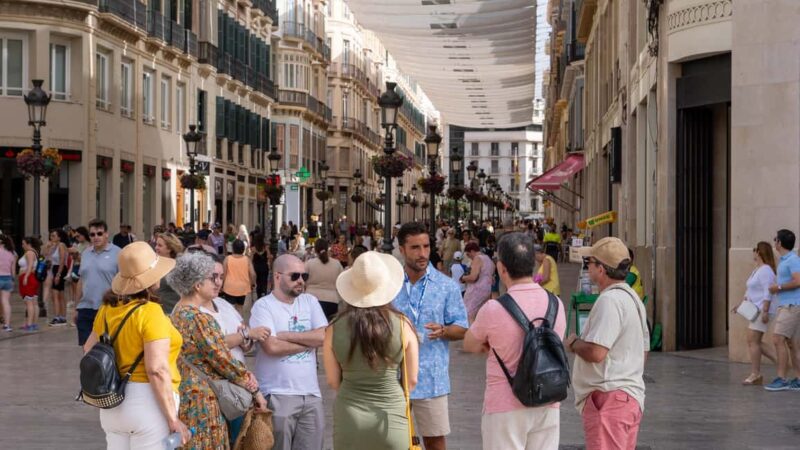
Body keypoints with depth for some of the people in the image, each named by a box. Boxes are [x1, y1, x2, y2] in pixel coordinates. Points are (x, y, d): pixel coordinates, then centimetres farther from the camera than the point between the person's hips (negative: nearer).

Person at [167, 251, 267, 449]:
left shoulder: (180, 310, 10)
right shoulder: (199, 318, -18)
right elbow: (223, 360, -17)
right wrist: (254, 389, -6)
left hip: (185, 394, 9)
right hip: (201, 400, -9)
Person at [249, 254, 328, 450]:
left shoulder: (310, 301, 11)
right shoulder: (263, 306, -5)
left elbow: (325, 337, -2)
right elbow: (272, 346, -18)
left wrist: (287, 335, -9)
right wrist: (310, 341, -5)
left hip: (311, 394, 5)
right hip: (278, 396, -5)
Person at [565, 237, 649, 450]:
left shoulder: (610, 300, -17)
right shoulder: (632, 298, 17)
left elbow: (596, 352, -25)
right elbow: (643, 351, 24)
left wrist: (573, 343, -5)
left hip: (609, 395, -11)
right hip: (631, 396, 11)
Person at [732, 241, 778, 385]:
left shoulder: (765, 270, -14)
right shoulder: (757, 270, 18)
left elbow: (768, 293, -21)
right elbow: (750, 291, 23)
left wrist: (765, 311, -26)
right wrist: (741, 304, 15)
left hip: (763, 309, -11)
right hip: (757, 309, 11)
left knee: (753, 341, -10)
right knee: (755, 342, 9)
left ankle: (755, 374, -6)